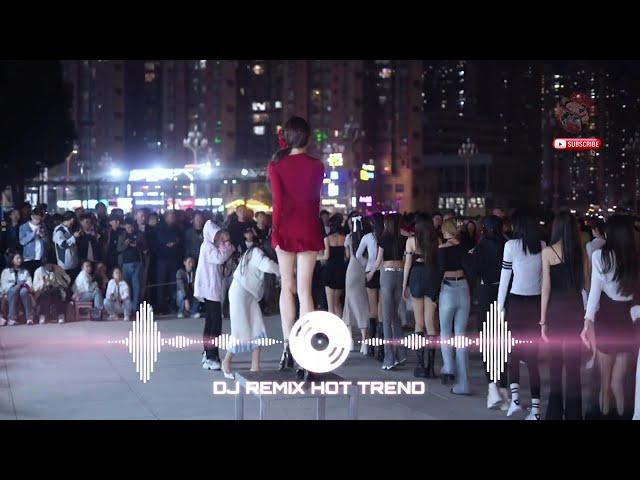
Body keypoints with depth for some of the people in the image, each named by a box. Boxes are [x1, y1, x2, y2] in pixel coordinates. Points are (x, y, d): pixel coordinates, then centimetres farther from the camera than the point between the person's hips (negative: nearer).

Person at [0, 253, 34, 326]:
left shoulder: (25, 272, 25)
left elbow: (30, 285, 10)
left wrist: (27, 285, -14)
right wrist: (14, 287, -13)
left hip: (24, 294, 1)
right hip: (10, 294, -1)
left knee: (24, 291, -37)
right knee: (13, 290, -38)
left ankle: (29, 318, -47)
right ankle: (12, 318, -47)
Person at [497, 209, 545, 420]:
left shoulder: (512, 245, -7)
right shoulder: (542, 246, 2)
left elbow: (505, 278, -4)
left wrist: (500, 307, 4)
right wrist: (544, 308, 8)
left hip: (516, 302, -3)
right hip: (536, 303, 3)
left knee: (513, 350, 17)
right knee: (532, 354, 7)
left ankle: (515, 397, 4)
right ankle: (535, 408, 4)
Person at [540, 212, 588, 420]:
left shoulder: (548, 252, -6)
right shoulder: (581, 252, 1)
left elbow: (546, 287, -6)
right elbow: (586, 283, 3)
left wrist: (543, 320, -2)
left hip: (556, 307, -2)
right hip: (576, 307, 2)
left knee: (556, 359, 9)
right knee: (573, 361, 9)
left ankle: (555, 412, 13)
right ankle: (573, 412, 12)